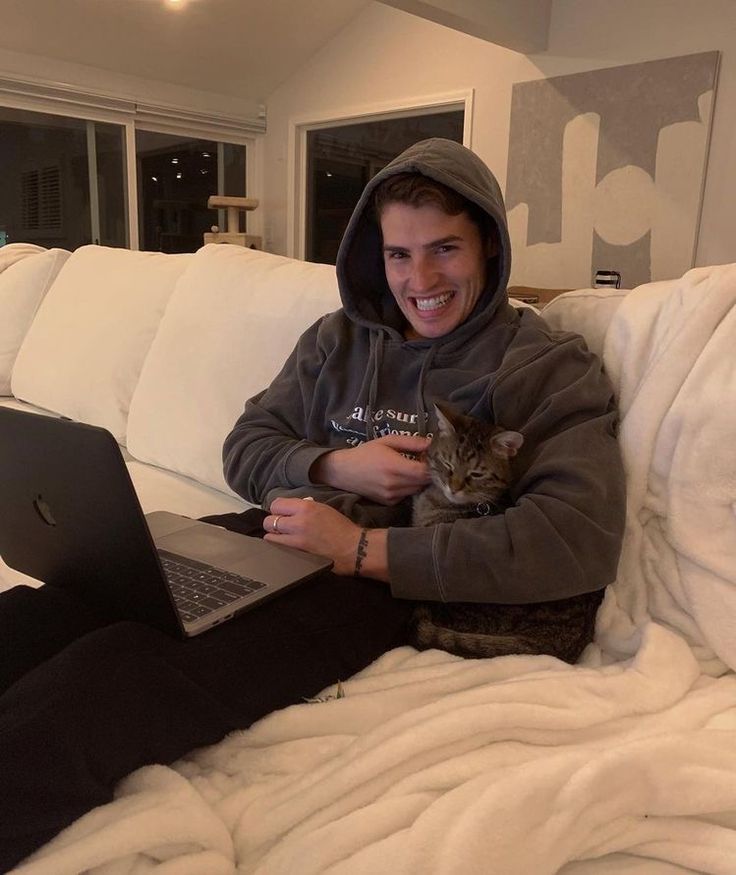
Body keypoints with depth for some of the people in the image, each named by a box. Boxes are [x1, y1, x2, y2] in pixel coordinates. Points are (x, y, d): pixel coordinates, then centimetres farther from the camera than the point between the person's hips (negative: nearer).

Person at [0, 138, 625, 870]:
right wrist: (334, 465, -6)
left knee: (125, 669, -32)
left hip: (387, 581, -4)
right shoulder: (339, 339, 16)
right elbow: (246, 447, 17)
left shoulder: (548, 368, 1)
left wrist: (362, 548, -17)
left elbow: (583, 539, -14)